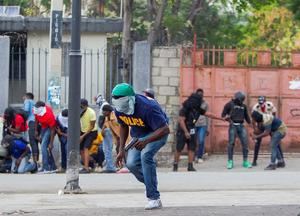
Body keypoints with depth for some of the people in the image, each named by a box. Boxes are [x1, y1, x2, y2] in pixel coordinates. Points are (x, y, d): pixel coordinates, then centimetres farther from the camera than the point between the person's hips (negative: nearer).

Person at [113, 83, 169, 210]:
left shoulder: (146, 108, -35)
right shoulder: (119, 110, -13)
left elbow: (165, 129, -35)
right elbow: (124, 126, 8)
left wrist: (146, 141, -47)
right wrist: (121, 149, 3)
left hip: (157, 132, -7)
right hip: (138, 135, 7)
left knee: (146, 155, -30)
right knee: (131, 164, -11)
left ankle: (154, 198, -25)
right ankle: (151, 186, 18)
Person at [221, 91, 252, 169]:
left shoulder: (243, 106, 15)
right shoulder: (230, 104, 3)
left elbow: (246, 116, 22)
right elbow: (223, 114, 4)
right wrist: (227, 118, -16)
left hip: (241, 126, 4)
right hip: (233, 126, -4)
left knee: (245, 143, -2)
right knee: (231, 143, -5)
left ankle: (245, 161, 5)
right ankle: (230, 162, -1)